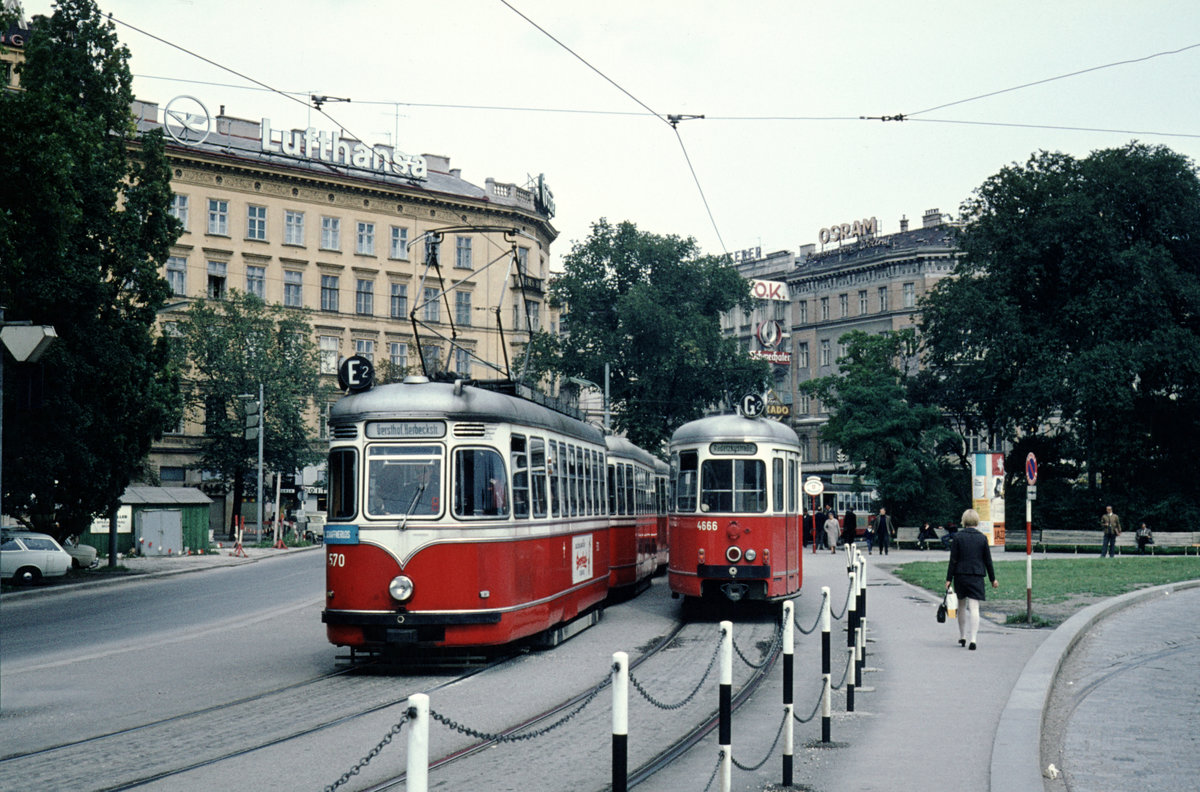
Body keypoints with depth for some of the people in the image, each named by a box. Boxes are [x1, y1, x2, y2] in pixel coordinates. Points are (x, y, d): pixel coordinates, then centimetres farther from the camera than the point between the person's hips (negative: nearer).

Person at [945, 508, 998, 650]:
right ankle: (973, 639, -16)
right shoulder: (982, 538, -1)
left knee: (962, 606, 17)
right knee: (974, 608, -4)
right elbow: (988, 560, 4)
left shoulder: (958, 537, -4)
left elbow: (953, 560, -6)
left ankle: (962, 637, 27)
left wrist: (949, 579, -2)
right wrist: (993, 579, 14)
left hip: (960, 575, 1)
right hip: (977, 577, -1)